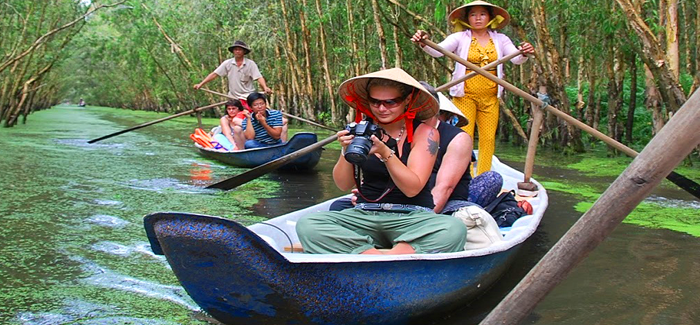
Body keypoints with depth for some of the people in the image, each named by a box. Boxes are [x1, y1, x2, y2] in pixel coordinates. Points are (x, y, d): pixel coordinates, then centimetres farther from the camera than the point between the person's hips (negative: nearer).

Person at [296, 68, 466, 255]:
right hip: (365, 215, 2)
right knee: (306, 225, -22)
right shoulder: (362, 129, 6)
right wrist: (346, 152, -13)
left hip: (413, 217, -2)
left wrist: (386, 153, -22)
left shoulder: (424, 133, -1)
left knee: (454, 229, -35)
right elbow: (343, 185, 5)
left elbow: (412, 188, -10)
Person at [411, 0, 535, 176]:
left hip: (490, 97, 3)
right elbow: (437, 50, -15)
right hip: (465, 96, -3)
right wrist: (424, 43, -37)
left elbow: (516, 59, -5)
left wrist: (525, 53, -29)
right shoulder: (460, 38, -1)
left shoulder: (500, 39, 7)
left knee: (488, 139, 5)